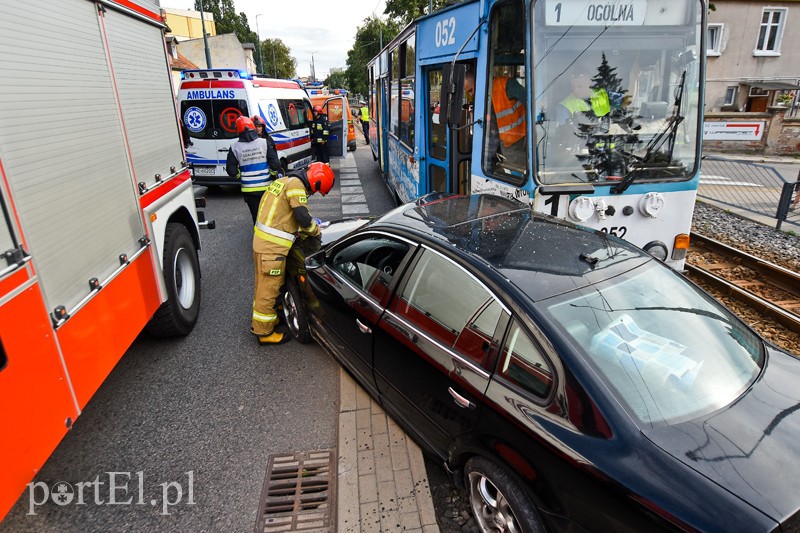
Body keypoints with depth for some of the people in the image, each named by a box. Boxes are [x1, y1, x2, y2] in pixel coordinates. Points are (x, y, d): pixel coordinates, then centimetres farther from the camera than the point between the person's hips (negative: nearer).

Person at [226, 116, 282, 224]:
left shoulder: (234, 148, -3)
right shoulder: (264, 142, -6)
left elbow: (231, 171, -2)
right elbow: (275, 164, -9)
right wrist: (273, 175, 9)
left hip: (248, 189, 0)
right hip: (266, 187, 0)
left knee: (256, 215, 9)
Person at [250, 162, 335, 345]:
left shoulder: (285, 181, 18)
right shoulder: (296, 185, -13)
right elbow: (303, 217, -18)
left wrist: (301, 231, 12)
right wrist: (316, 230, 1)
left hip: (262, 241, 10)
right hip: (272, 247, -10)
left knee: (264, 285, 23)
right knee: (269, 289, 0)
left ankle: (264, 318, 40)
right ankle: (264, 332, 11)